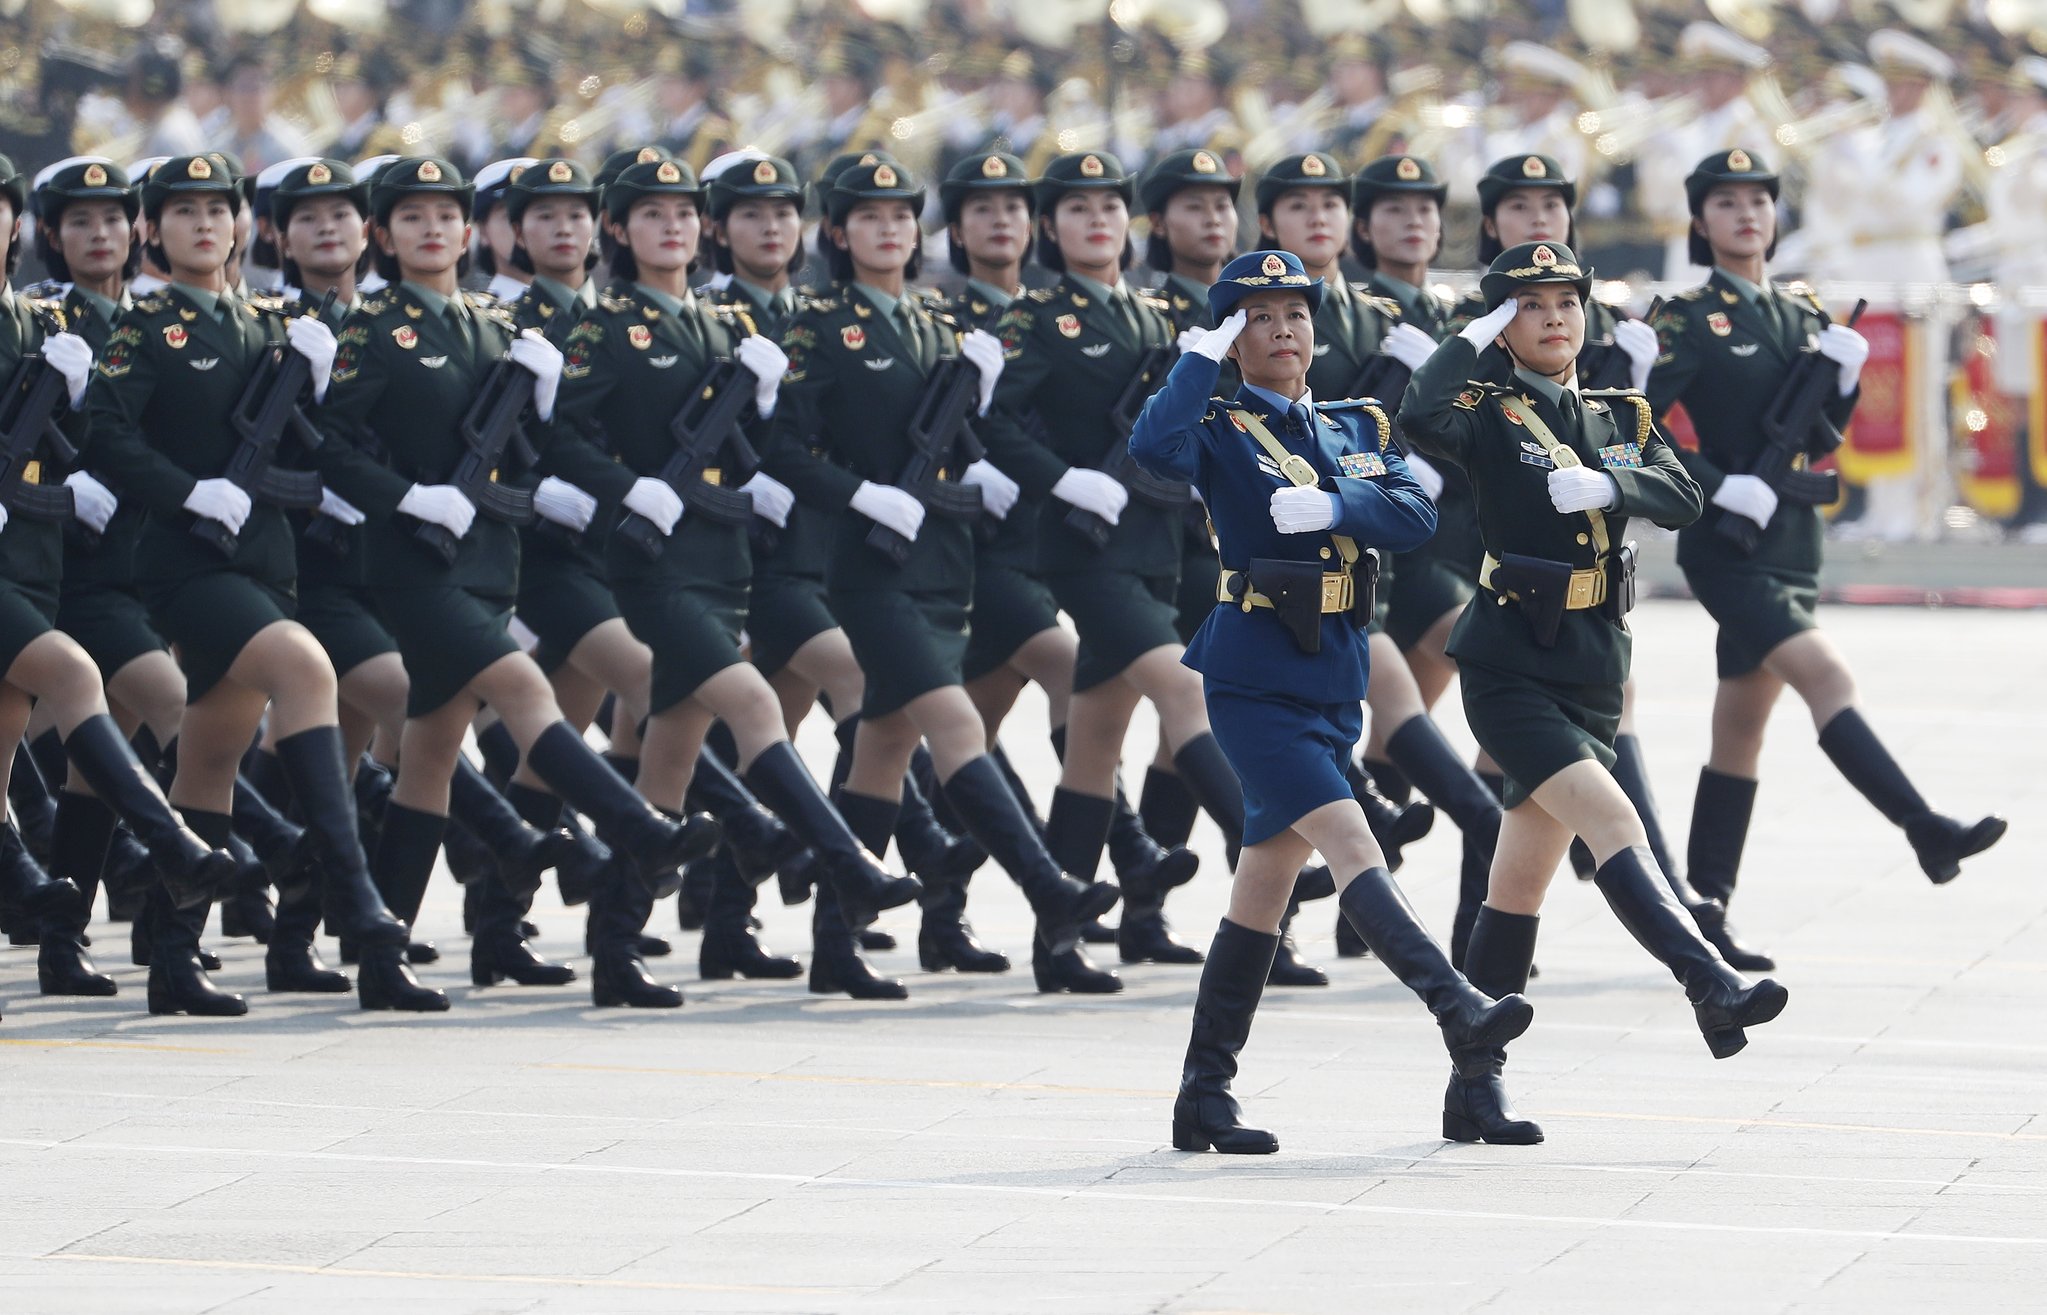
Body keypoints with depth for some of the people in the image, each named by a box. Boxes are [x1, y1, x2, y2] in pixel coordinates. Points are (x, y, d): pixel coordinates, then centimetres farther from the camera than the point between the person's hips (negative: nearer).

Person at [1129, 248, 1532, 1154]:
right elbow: (1153, 449, -27)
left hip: (1335, 676, 6)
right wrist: (1203, 357, -18)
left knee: (1266, 882, 9)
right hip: (1254, 678, -6)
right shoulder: (1220, 429, -3)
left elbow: (1415, 517, -3)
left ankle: (1205, 1097, 13)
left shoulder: (1360, 428, 13)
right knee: (1349, 842, -20)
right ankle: (1457, 1009, -32)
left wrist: (1334, 506, -19)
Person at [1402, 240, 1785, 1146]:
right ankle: (1713, 990, -33)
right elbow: (1420, 416, -25)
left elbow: (1681, 500, -2)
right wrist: (1474, 338, -13)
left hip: (1594, 669, 5)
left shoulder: (1623, 418, 15)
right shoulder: (1491, 416, -2)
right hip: (1510, 668, -5)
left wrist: (1606, 485, -19)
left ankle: (1476, 1087, 12)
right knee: (1613, 822, -23)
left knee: (1521, 881, 8)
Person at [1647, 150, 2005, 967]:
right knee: (1826, 676, -22)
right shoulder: (1687, 318, -6)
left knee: (1741, 728, 9)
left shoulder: (1802, 313, 13)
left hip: (1790, 539, 7)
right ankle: (1926, 831, -30)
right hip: (1727, 544, -7)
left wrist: (1843, 379, -1)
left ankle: (1702, 917, 13)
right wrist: (1719, 485, -20)